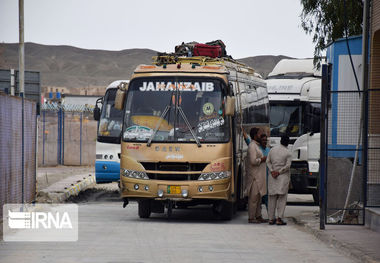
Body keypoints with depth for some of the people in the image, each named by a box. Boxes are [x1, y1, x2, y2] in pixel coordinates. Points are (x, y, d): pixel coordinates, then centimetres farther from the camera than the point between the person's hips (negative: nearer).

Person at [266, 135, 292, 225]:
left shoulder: (272, 150, 6)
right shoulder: (288, 153, -6)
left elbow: (268, 161, 2)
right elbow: (287, 165, -13)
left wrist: (272, 171, -6)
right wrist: (279, 172, -9)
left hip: (272, 177, 4)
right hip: (283, 177, -4)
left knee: (272, 197, 8)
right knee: (282, 198, -1)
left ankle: (271, 218, 8)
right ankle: (279, 219, -8)